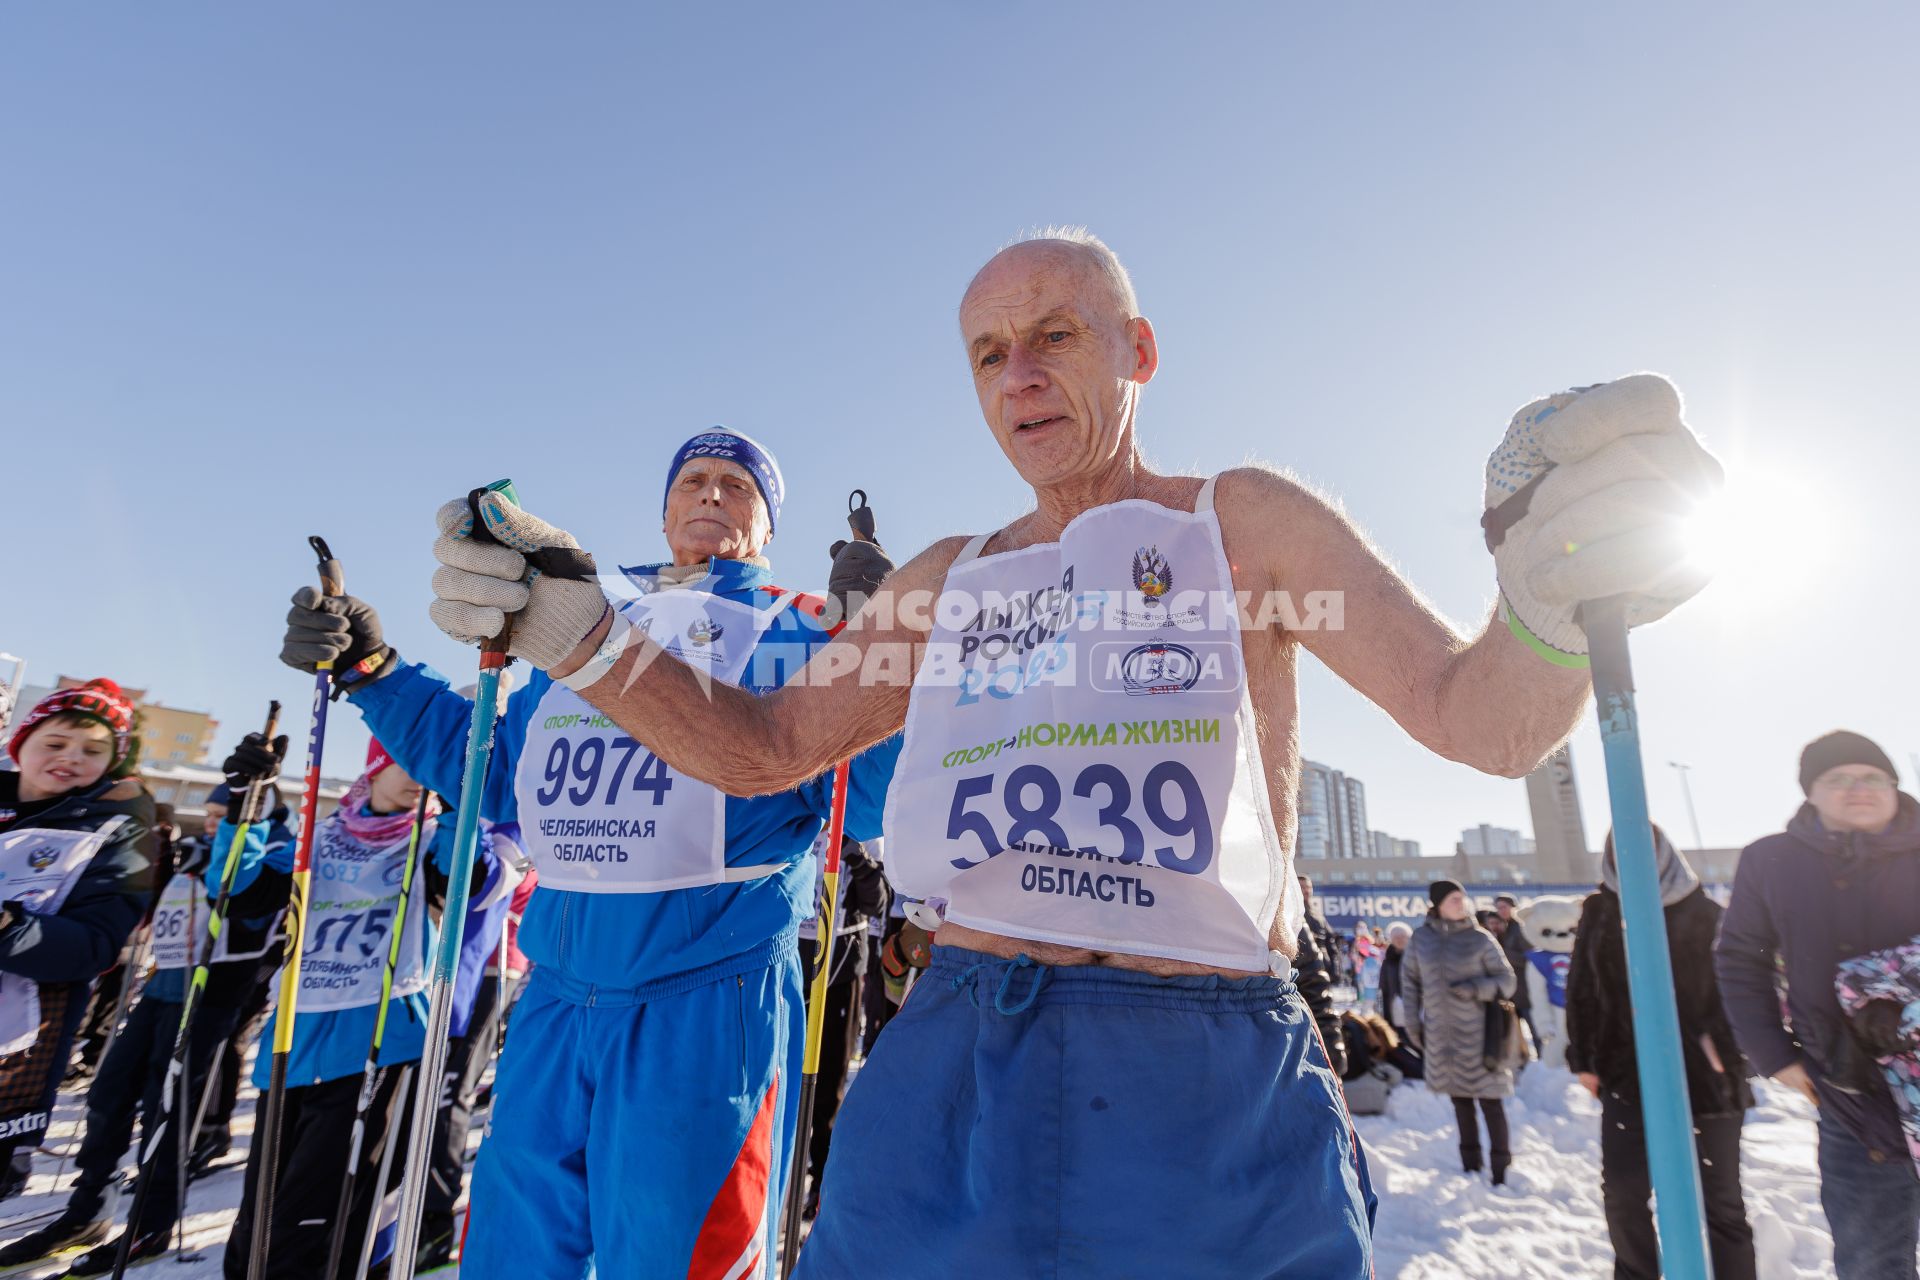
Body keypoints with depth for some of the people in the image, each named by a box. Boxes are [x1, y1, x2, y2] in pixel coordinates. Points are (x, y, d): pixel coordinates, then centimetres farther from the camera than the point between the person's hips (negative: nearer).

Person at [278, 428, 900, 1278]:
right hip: (558, 993, 6)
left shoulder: (798, 632, -1)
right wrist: (371, 672, 17)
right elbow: (507, 779, 22)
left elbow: (869, 807, -10)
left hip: (708, 997, -5)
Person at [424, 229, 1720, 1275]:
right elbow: (763, 748, 14)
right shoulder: (947, 581, 11)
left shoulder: (1245, 521, 2)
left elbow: (1480, 714, -5)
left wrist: (1556, 604, -28)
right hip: (956, 1070, 3)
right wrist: (581, 636, 1)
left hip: (1214, 1097, -2)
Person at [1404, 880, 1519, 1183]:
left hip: (1477, 1035, -3)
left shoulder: (1481, 938, -5)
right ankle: (1470, 1166, 28)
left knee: (1490, 1100, 0)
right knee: (1460, 1100, 14)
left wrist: (1474, 988, -19)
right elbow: (1409, 979, 10)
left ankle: (1501, 1167, 15)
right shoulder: (1421, 938, 1)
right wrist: (1412, 1023, 7)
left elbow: (1507, 982, -2)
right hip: (1441, 1036, 3)